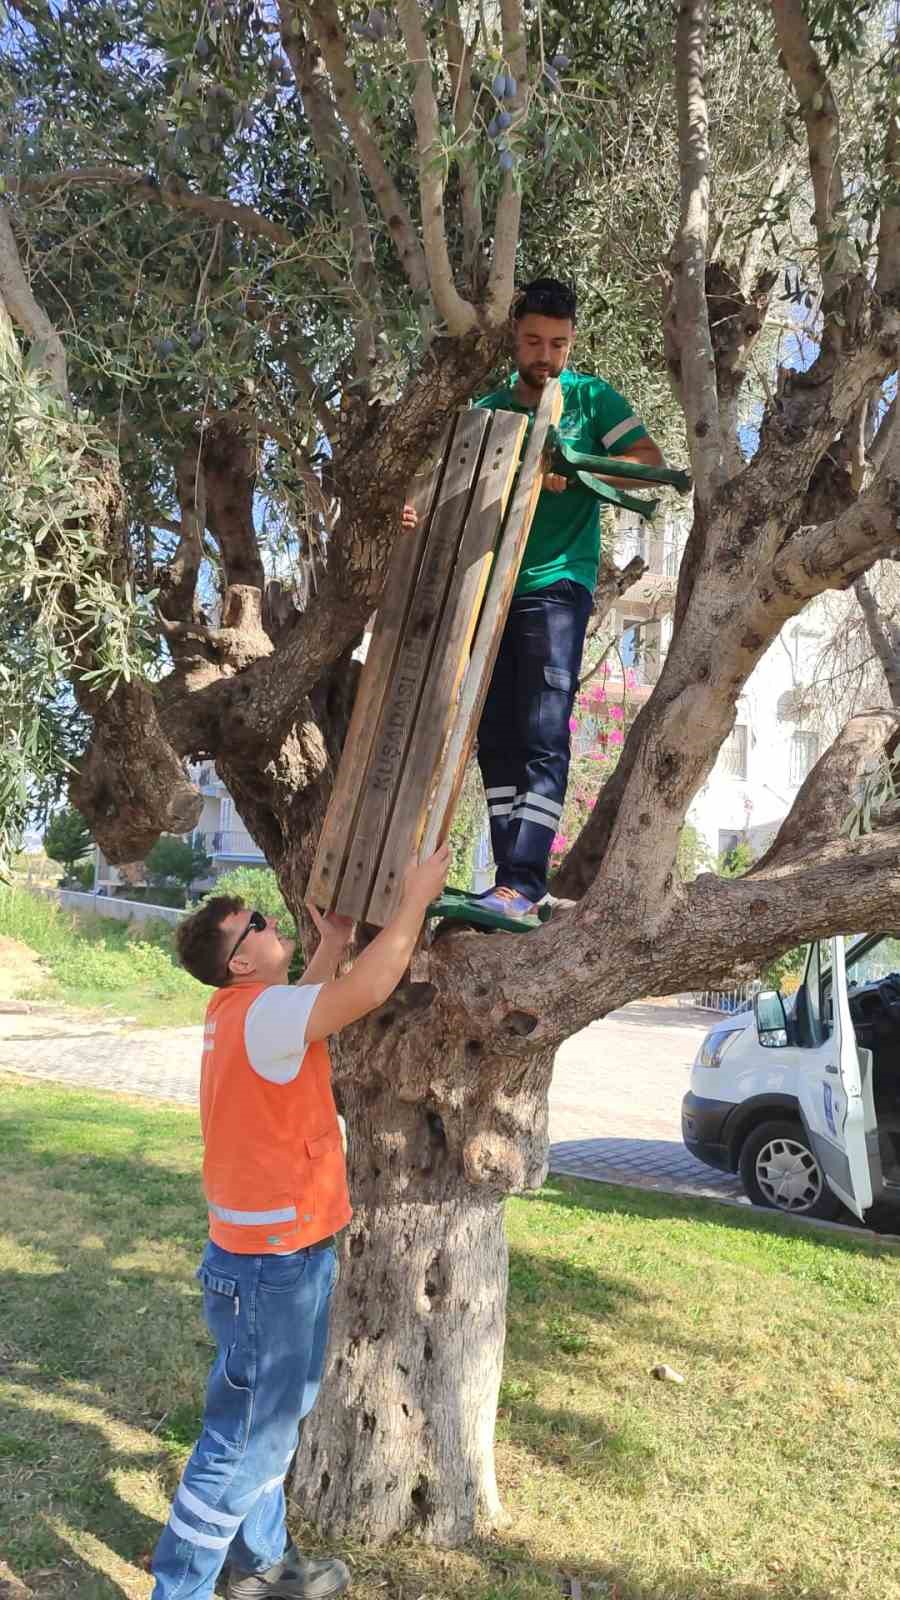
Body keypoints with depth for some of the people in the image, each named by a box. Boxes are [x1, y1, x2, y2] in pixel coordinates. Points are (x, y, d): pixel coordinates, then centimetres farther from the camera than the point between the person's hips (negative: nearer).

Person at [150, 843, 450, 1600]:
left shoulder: (243, 1009, 4)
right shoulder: (258, 1014, -24)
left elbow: (305, 1006, 23)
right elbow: (367, 992, -33)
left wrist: (334, 942, 14)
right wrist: (415, 898, -22)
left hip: (267, 1253, 10)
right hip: (274, 1265, -10)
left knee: (268, 1426, 23)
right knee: (244, 1442, 4)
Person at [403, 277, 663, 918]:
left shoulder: (591, 398, 7)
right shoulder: (488, 408, 17)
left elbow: (650, 461, -2)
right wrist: (424, 511, -7)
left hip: (556, 584, -5)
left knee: (544, 736, -13)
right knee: (495, 738, 2)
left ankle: (521, 884, -15)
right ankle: (518, 882, 7)